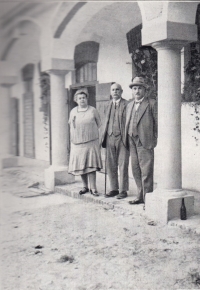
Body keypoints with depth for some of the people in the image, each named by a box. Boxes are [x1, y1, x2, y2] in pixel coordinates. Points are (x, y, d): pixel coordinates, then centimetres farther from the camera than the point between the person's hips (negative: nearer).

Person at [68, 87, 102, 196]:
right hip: (77, 143, 3)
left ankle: (93, 188, -1)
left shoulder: (93, 110, 1)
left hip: (91, 142, -3)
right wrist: (77, 134, 11)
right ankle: (85, 187, 18)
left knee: (91, 165, -7)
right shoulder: (73, 111, 9)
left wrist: (89, 131, 7)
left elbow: (99, 124, 9)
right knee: (80, 166, 5)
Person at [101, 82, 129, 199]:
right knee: (111, 165, 8)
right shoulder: (110, 105, 16)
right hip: (110, 137, 6)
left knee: (123, 165, -1)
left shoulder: (127, 104, -3)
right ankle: (114, 189, 18)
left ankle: (123, 190, 8)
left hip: (122, 138, -6)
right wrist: (104, 139, 13)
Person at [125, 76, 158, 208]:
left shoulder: (152, 103, -2)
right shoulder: (130, 105, 19)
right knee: (136, 170, 10)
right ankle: (141, 196, 20)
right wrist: (127, 140, 12)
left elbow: (157, 123, -4)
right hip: (132, 141, 7)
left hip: (145, 141, -7)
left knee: (146, 171, -7)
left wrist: (154, 141, -7)